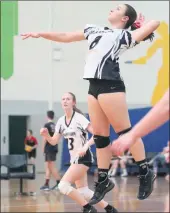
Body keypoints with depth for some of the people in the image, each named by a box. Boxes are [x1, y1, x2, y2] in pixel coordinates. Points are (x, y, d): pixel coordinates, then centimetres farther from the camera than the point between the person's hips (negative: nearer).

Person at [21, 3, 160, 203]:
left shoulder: (126, 36, 3)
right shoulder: (94, 30, 22)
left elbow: (155, 23, -7)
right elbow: (66, 37, 29)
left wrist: (139, 24, 10)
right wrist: (40, 34, 27)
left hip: (110, 85, -7)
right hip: (94, 86, 7)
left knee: (124, 130, -5)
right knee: (100, 135, 8)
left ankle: (145, 173, 5)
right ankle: (103, 180, 14)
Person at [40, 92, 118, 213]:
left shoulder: (79, 118, -15)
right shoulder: (61, 121, 6)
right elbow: (54, 142, 10)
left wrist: (85, 146, -32)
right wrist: (46, 135, -10)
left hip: (84, 157, -8)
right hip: (74, 158, 8)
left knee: (63, 185, -19)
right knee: (83, 192, 10)